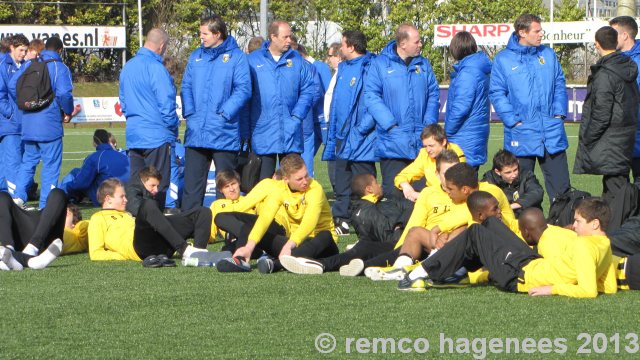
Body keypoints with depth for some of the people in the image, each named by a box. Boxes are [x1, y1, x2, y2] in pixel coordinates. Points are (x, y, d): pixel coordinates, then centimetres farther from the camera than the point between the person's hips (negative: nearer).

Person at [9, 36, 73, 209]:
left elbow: (12, 86, 6)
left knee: (28, 160, 17)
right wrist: (68, 112, 0)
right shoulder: (60, 68, -7)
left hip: (28, 122, 5)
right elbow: (64, 94, -18)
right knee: (51, 163, 2)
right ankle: (46, 205, 0)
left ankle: (18, 196, 3)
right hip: (50, 123, -5)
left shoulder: (28, 65, 7)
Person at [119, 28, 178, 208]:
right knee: (157, 187, -2)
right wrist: (173, 128, -3)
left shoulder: (128, 67, 10)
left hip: (133, 135, 8)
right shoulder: (156, 68, -16)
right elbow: (166, 104, -16)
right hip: (157, 136, -7)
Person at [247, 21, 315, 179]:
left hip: (291, 134, 2)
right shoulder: (253, 60, 2)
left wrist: (297, 116, -6)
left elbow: (308, 91, 6)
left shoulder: (298, 61, 8)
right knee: (264, 182, 2)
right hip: (262, 130, -2)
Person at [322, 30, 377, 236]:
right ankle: (341, 220, 21)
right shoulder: (343, 68, 15)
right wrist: (332, 137, 17)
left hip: (361, 141, -9)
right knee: (341, 184, 14)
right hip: (342, 139, 9)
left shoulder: (370, 68, -13)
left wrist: (362, 128, -22)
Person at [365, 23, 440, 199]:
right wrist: (390, 124, -15)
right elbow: (371, 96, -7)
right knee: (393, 192, -2)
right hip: (392, 143, -4)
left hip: (421, 142, 4)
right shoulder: (380, 64, -1)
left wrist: (429, 122, -2)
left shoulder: (423, 65, 12)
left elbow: (433, 95, 12)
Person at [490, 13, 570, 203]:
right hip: (521, 135, -3)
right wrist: (513, 120, -12)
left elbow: (559, 85, 13)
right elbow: (496, 93, -4)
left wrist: (559, 112, 0)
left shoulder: (548, 55, 9)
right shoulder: (503, 59, -2)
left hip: (552, 132, 3)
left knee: (560, 183, 3)